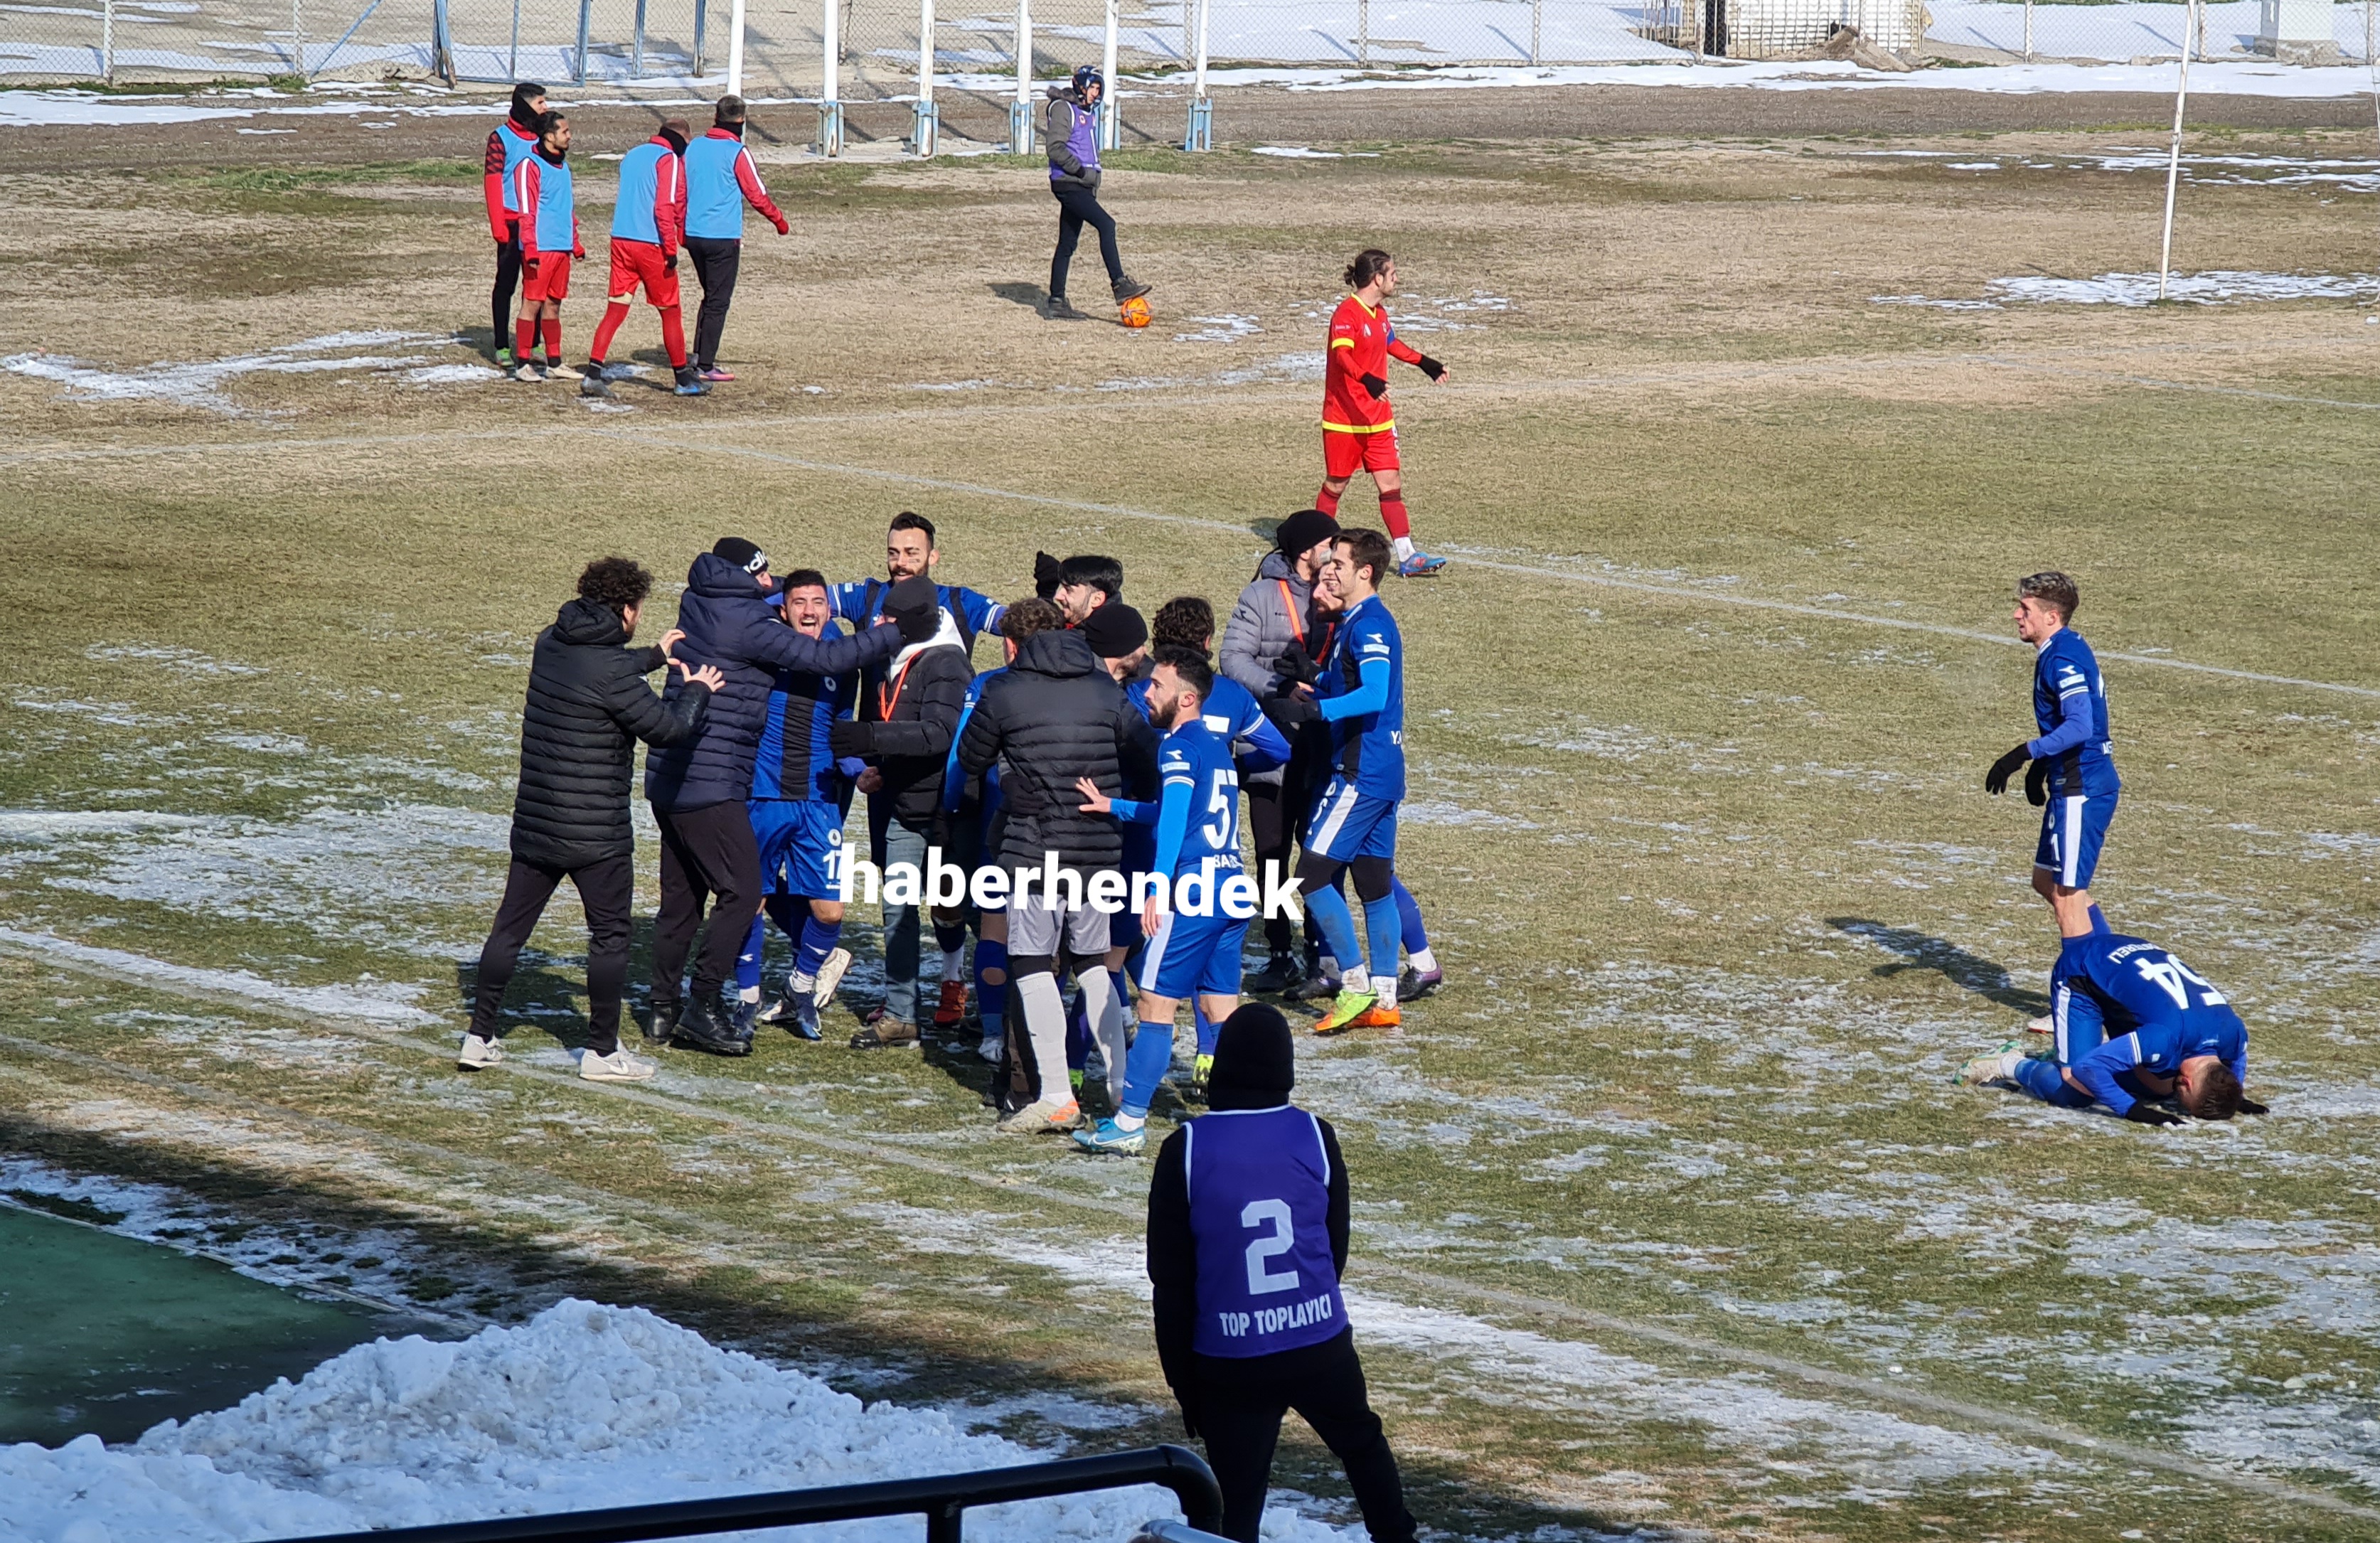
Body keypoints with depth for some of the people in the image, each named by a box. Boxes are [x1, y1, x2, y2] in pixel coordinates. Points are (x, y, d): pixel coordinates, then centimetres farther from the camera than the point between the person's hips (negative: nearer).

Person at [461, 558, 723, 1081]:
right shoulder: (610, 670, -20)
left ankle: (479, 1037, 15)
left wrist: (653, 657, 32)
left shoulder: (550, 646, 4)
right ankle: (602, 1051, 11)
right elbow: (667, 728, -15)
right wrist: (697, 691, 3)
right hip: (597, 833, -7)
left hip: (535, 822, 7)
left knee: (510, 929, 13)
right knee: (609, 937, 6)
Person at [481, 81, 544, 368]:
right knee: (506, 285, 1)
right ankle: (501, 347, 6)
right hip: (512, 223, -5)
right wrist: (498, 226, -15)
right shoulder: (501, 138, -5)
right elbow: (492, 182, -8)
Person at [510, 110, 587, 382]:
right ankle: (524, 365, -4)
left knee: (554, 304, 12)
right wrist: (530, 249, -19)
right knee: (532, 304, -6)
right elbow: (526, 210, -13)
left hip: (562, 247, 8)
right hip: (540, 248, -8)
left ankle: (555, 364, 16)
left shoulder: (562, 166, 17)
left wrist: (575, 243, 22)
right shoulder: (530, 166, -9)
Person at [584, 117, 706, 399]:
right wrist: (671, 249, -14)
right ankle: (684, 379, 14)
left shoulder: (631, 156, 16)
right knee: (670, 311, 6)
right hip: (651, 244, -6)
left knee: (615, 310, 4)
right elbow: (666, 207, -16)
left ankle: (593, 373, -7)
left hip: (620, 240, 6)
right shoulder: (670, 160, -6)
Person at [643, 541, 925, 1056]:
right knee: (742, 892, -4)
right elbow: (825, 657, -15)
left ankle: (665, 1010, 17)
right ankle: (703, 1005, -6)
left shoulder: (698, 605, 10)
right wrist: (897, 633, -10)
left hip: (670, 781, 9)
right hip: (711, 786, -9)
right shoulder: (747, 625, -14)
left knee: (681, 897, 14)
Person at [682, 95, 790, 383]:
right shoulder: (737, 153, -11)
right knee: (717, 302, 0)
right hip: (724, 238, -6)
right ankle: (706, 366, -1)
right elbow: (757, 196, -8)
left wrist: (682, 231, 22)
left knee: (710, 297, 20)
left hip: (694, 235, 6)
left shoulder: (693, 148, 7)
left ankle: (698, 357, 18)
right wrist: (781, 221, 7)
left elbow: (680, 194, 12)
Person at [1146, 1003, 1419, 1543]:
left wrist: (1182, 1377, 6)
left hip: (1229, 1362, -2)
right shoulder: (1315, 1136, -4)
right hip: (1321, 1348, 2)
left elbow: (1169, 1278, -4)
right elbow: (1336, 1247, 8)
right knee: (1363, 1443, 27)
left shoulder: (1186, 1151, -9)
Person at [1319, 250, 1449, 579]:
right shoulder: (1346, 314, -16)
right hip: (1344, 419, -8)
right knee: (1336, 485, 5)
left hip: (1378, 419, 8)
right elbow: (1342, 356, -32)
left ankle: (1407, 557, -6)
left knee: (1391, 484, -1)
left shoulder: (1380, 315, 13)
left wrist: (1427, 364, 40)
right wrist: (1367, 380, -48)